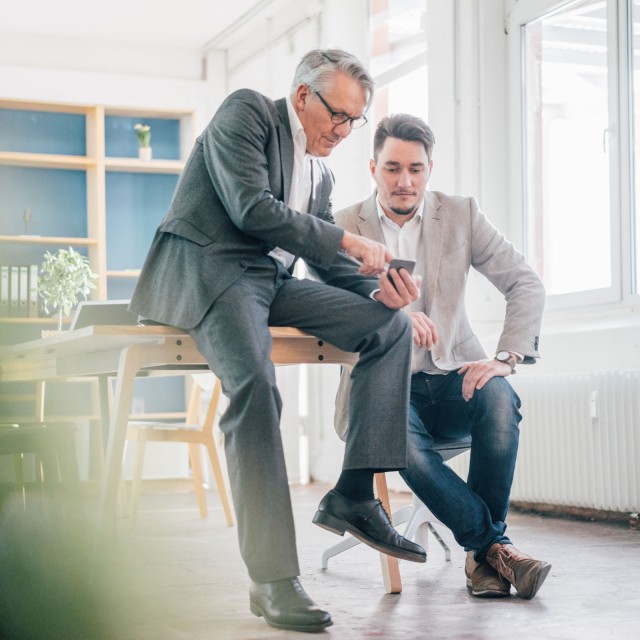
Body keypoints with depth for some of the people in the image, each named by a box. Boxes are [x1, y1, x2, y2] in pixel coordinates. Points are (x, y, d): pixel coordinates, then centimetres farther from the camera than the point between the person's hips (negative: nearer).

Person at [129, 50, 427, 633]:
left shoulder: (320, 174, 22)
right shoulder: (246, 111, -1)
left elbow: (331, 265, 19)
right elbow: (251, 208, -15)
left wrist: (380, 287, -3)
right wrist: (346, 241, -13)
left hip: (272, 282, 8)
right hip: (204, 270, -8)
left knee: (390, 324, -6)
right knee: (256, 384, -33)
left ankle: (353, 495, -10)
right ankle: (273, 579, -32)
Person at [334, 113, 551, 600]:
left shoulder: (461, 214, 7)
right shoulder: (343, 227, 4)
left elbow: (526, 284, 2)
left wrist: (507, 358, -15)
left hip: (453, 379, 1)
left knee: (499, 396, -32)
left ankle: (483, 552, -18)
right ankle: (494, 544, -21)